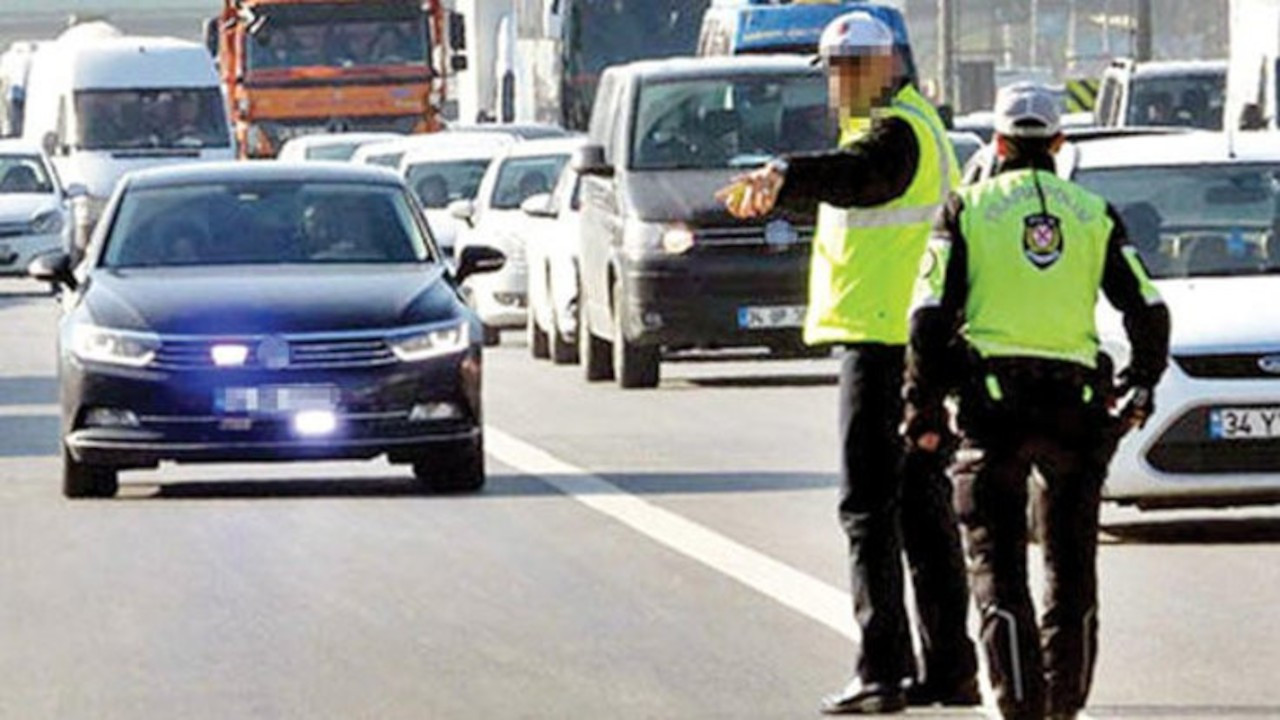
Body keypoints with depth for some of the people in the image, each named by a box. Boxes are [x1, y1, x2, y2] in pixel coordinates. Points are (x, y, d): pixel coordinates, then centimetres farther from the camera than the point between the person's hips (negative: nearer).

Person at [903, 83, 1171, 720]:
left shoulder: (968, 208, 4)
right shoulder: (1093, 214, 10)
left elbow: (931, 315, -4)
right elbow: (1147, 312, 8)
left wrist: (921, 406, 3)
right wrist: (1141, 386, 24)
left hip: (993, 403, -2)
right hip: (1074, 403, 2)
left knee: (997, 564, 1)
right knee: (1071, 561, 14)